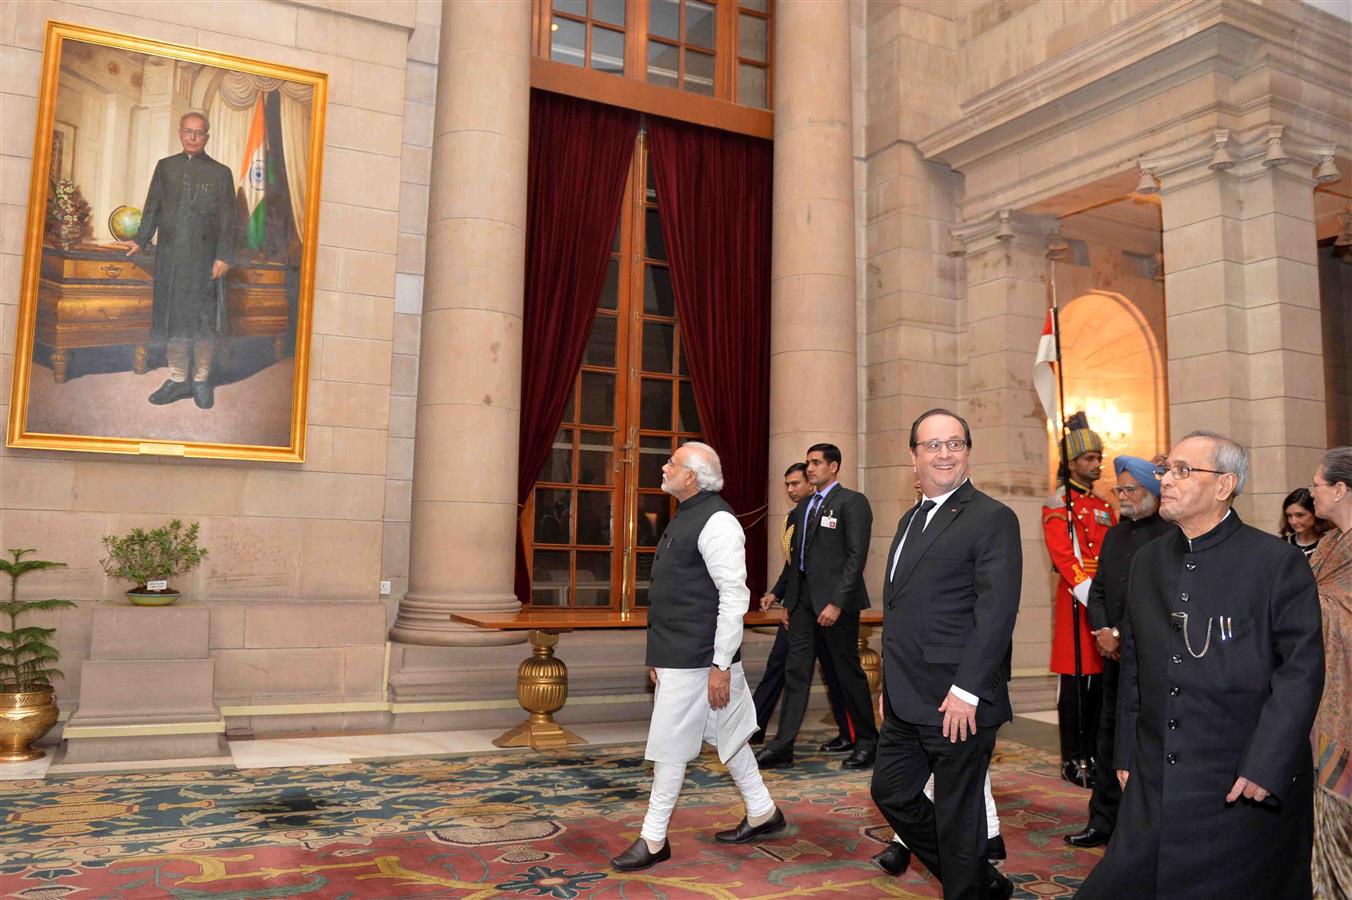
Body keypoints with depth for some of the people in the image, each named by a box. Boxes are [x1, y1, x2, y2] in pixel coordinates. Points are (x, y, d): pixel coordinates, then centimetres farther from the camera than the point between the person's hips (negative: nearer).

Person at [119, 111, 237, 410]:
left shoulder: (220, 173, 3)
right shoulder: (165, 167, 11)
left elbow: (227, 220, -2)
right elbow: (152, 208, 14)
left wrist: (224, 256, -10)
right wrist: (141, 240, 3)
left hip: (204, 259, -3)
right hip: (169, 257, 3)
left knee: (204, 322, 2)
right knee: (171, 319, 8)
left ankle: (201, 380, 15)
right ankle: (178, 379, 19)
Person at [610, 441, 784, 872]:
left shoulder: (716, 522, -17)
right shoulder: (685, 518, 13)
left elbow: (735, 597, -21)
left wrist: (721, 665, -21)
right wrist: (660, 655, 19)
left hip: (695, 660, -10)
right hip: (676, 656, 10)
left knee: (670, 748, 0)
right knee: (726, 737, 19)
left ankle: (653, 841, 14)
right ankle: (762, 813, 33)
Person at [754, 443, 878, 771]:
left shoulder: (852, 502, -7)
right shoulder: (804, 506, 16)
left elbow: (856, 556, -14)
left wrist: (836, 603, -19)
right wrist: (789, 601, 13)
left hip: (834, 600, -7)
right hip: (803, 597, 7)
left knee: (848, 671, 4)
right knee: (796, 670, 5)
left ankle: (866, 741, 21)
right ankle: (783, 745, 7)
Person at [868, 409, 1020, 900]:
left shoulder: (992, 518, -10)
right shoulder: (910, 520, 15)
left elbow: (996, 612, -18)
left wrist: (965, 691, -21)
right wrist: (890, 685, 17)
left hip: (957, 703, -9)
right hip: (907, 702, 9)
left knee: (957, 813, 4)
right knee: (891, 791, 16)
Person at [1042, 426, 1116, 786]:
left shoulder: (1104, 506, 17)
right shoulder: (1058, 503, -5)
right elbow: (1064, 557, -15)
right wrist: (1091, 597, -21)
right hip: (1076, 601, -7)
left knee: (1100, 682, 11)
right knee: (1075, 684, -2)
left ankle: (1093, 755, 21)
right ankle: (1073, 761, 7)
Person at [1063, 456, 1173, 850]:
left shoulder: (1172, 536, -9)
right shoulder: (1114, 534, 15)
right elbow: (1097, 591, 14)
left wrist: (1123, 636, -13)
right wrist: (1103, 632, -2)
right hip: (1115, 655, 7)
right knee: (1109, 740, 13)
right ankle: (1104, 822, 23)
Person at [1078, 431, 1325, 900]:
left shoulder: (1278, 561, -7)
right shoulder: (1147, 560, 9)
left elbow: (1303, 668, -11)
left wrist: (1266, 768, -16)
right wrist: (1127, 755, 11)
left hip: (1244, 787, -4)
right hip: (1155, 782, 5)